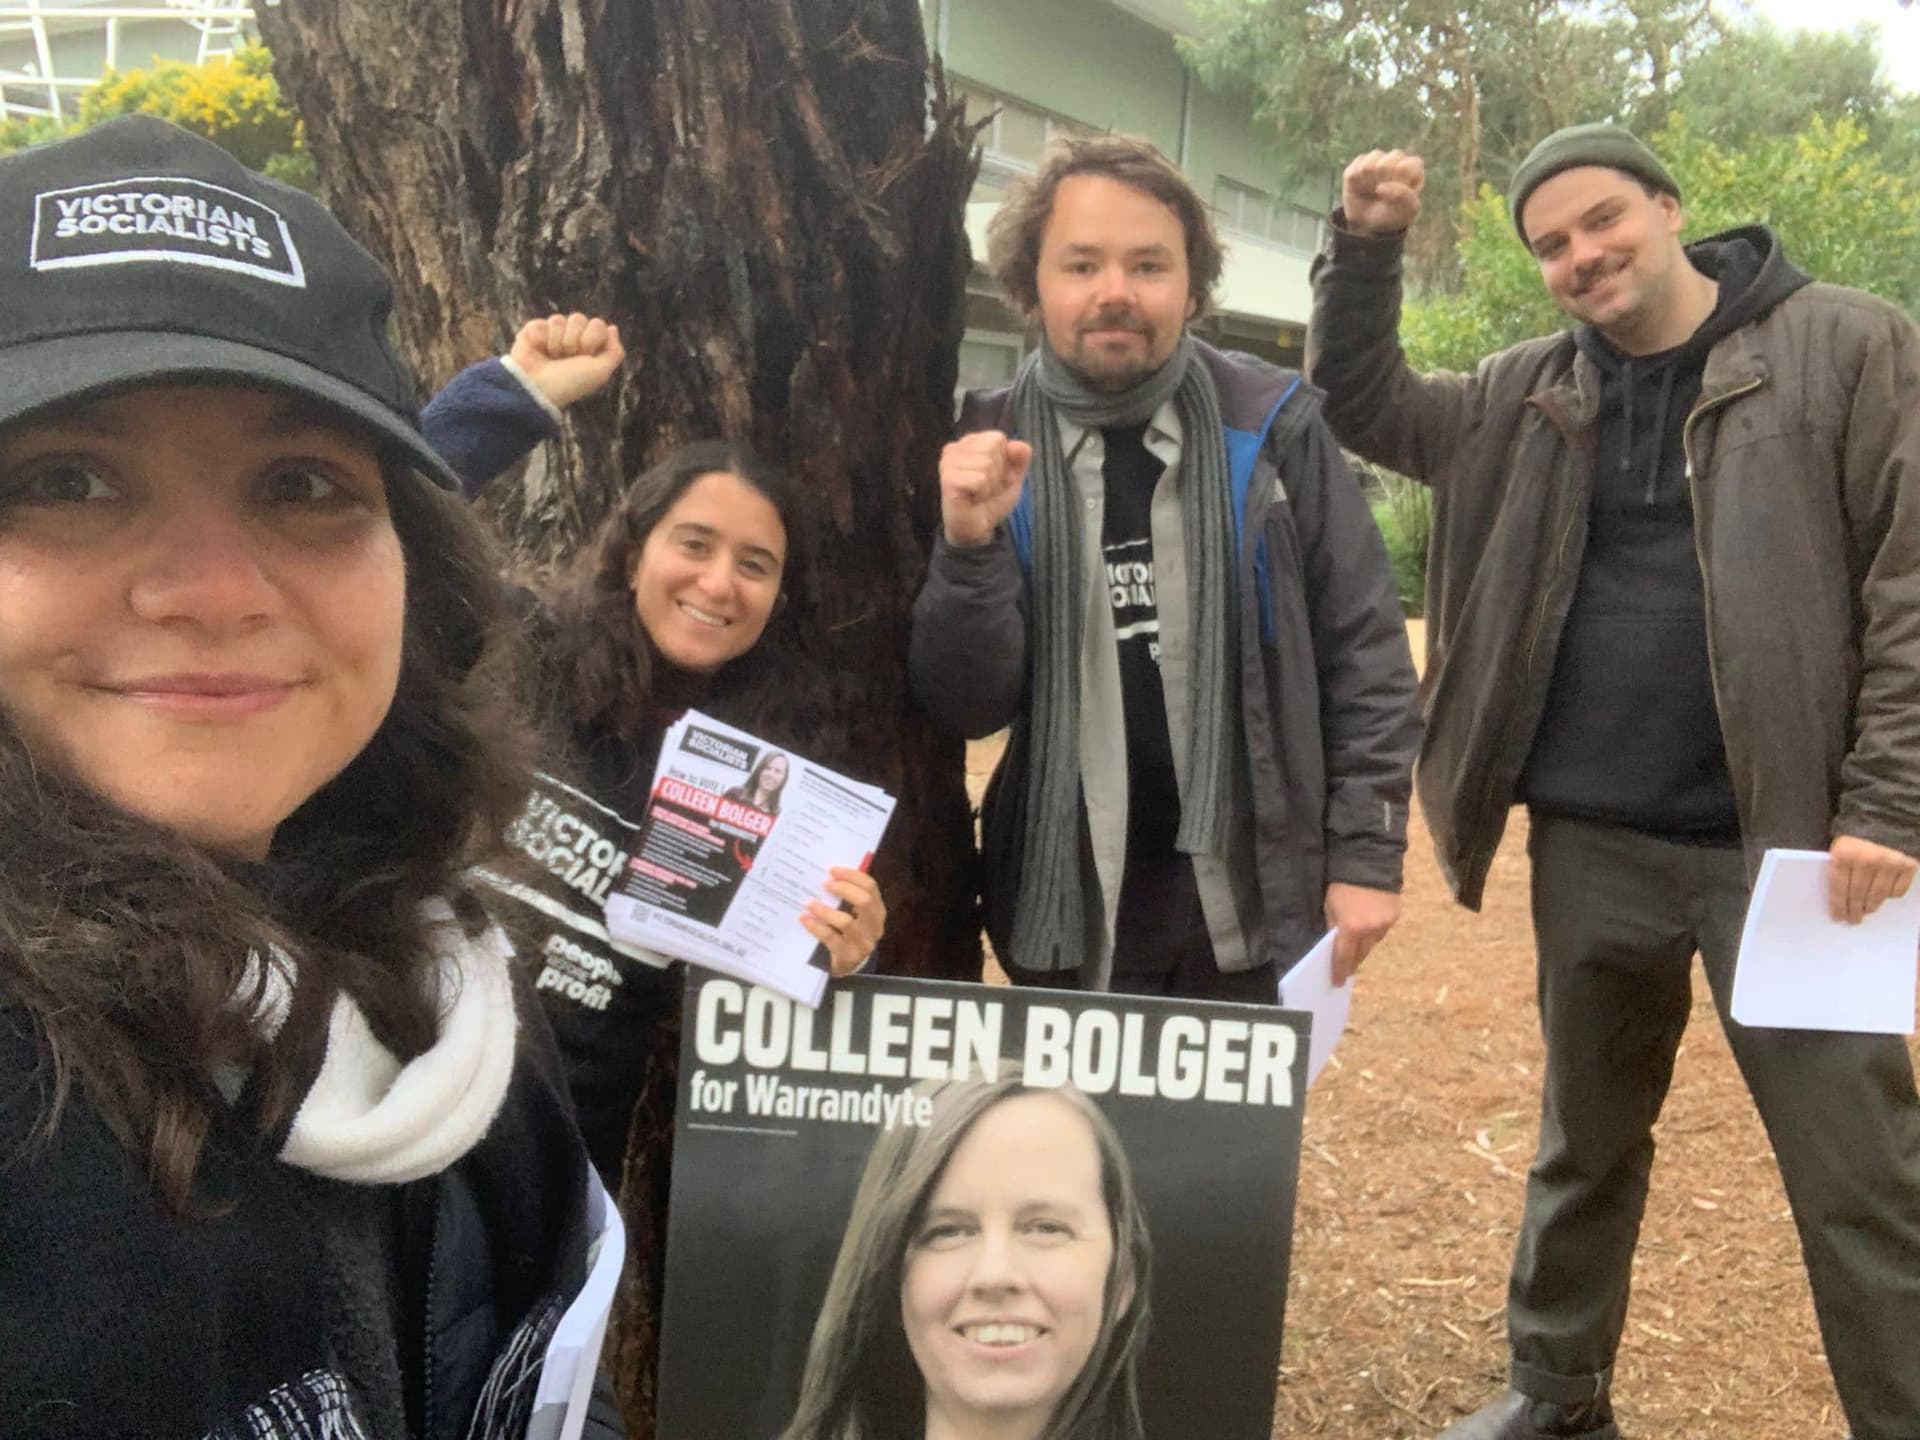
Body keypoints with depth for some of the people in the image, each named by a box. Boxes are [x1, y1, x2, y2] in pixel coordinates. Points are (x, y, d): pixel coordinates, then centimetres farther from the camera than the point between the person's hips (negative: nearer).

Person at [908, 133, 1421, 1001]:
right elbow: (965, 706, -6)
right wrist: (971, 549, -22)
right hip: (1067, 914, 1)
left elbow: (1364, 649, -1)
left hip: (1256, 904, 0)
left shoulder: (1273, 427, -6)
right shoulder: (985, 454, -4)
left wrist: (1367, 852, -5)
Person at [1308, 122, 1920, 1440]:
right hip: (1590, 843, 5)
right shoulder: (1535, 392, 10)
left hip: (1782, 838, -4)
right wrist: (1365, 249, 2)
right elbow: (1364, 408, 18)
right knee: (1586, 1140, 18)